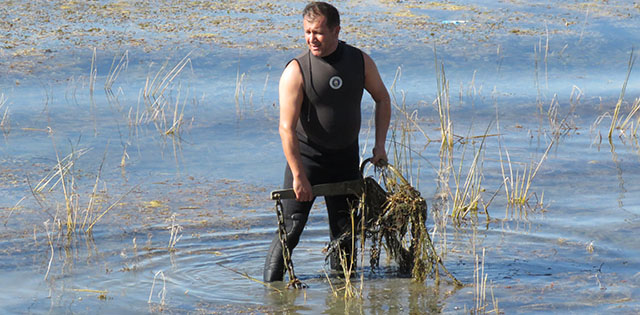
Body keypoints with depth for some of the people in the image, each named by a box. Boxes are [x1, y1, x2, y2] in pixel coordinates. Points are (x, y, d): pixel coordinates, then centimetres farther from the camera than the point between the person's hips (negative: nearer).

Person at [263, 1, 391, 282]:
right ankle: (271, 287, 3)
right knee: (291, 227, -7)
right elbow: (287, 128, -20)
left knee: (344, 228, 9)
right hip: (306, 155, -4)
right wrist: (298, 176, -23)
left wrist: (380, 144, 4)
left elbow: (382, 99, 13)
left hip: (346, 156, 4)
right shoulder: (296, 71, -18)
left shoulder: (360, 61, -5)